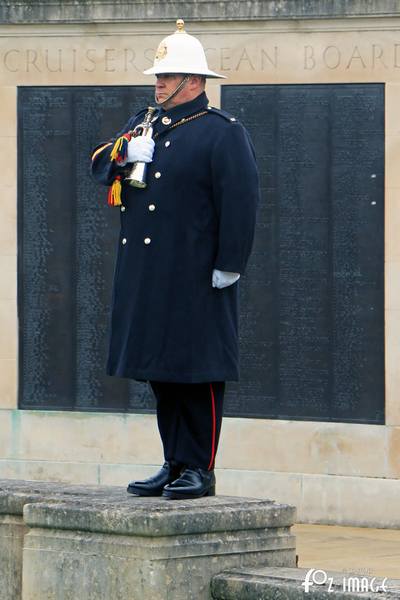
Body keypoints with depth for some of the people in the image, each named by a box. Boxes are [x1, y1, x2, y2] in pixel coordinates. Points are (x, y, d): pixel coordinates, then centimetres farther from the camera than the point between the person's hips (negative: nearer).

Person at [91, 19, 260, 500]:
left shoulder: (222, 133, -6)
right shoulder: (145, 123, 17)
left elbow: (240, 202, -10)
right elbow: (99, 163, 18)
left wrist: (229, 265, -15)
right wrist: (123, 152, -4)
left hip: (196, 280, -7)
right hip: (146, 276, 7)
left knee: (198, 373, -3)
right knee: (160, 373, 10)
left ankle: (199, 469, 2)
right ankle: (174, 465, 17)